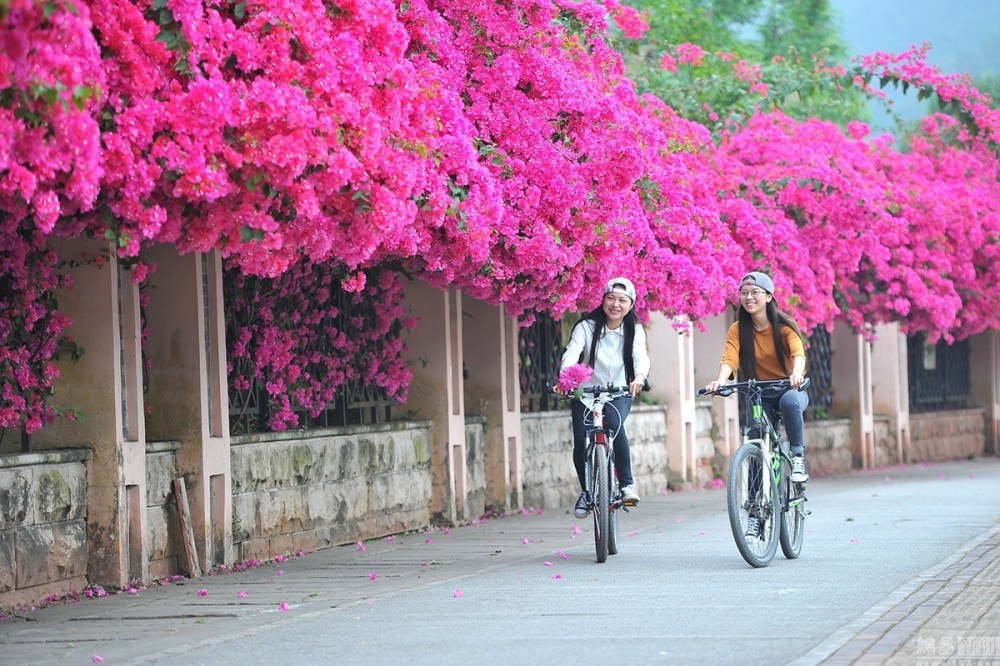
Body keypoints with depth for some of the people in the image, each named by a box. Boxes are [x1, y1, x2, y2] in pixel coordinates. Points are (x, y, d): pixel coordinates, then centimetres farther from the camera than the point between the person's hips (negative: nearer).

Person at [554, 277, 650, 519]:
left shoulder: (634, 331, -4)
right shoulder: (587, 327, -9)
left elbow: (640, 356, -22)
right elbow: (571, 354, -24)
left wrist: (639, 377, -45)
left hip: (618, 394, 0)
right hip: (586, 394, 0)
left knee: (613, 423, -32)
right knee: (581, 444, -15)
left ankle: (627, 483, -21)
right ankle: (587, 491, 13)